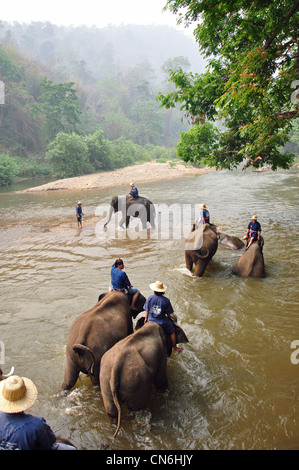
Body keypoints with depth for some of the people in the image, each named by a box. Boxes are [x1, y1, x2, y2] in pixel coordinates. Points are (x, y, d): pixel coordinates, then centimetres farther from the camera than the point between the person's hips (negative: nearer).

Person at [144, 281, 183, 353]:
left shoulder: (150, 298, -12)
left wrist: (146, 319, 14)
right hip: (162, 322, -3)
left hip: (151, 320, 3)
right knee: (172, 332, 21)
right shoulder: (165, 300, -19)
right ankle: (175, 348, 32)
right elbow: (168, 314, -10)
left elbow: (147, 311, -2)